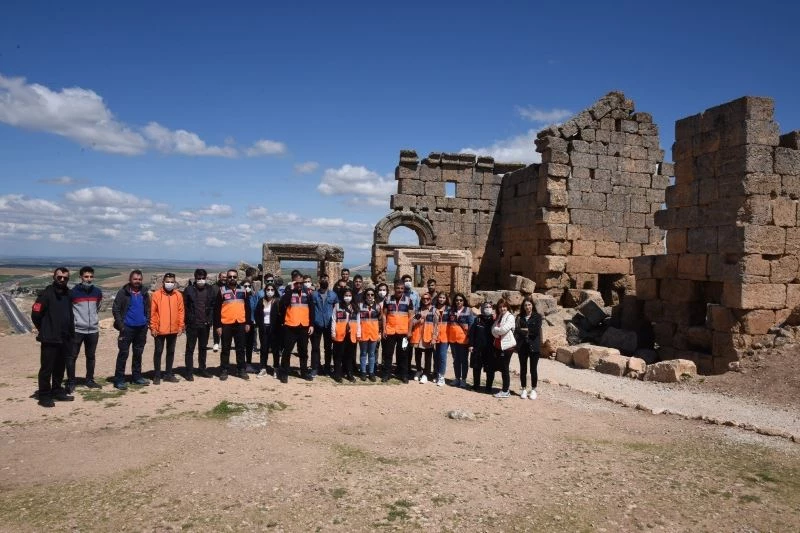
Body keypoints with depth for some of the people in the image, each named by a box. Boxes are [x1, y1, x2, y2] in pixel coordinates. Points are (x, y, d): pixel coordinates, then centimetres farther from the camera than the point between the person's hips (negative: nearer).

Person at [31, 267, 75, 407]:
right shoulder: (46, 294, -10)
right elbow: (35, 314, -12)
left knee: (60, 368, 14)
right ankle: (44, 396, 8)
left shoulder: (68, 294, 10)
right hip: (49, 339, -6)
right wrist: (44, 330, -1)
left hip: (64, 339, 6)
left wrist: (71, 334, 12)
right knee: (46, 368, -1)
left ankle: (57, 391, 25)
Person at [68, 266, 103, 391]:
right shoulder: (73, 292, -8)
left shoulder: (97, 292, 5)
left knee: (91, 356, 13)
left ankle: (90, 380, 23)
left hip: (93, 330, 4)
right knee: (72, 357, -1)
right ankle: (70, 382, 8)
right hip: (77, 330, -4)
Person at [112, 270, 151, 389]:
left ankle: (136, 377, 23)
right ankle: (119, 380, 2)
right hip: (127, 328, -5)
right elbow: (115, 309, -6)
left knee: (138, 353, 13)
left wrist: (147, 322, 7)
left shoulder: (144, 292, 9)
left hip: (141, 328, 5)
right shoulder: (123, 292, -5)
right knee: (123, 353, -3)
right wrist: (121, 325, -11)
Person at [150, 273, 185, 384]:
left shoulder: (178, 295, 4)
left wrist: (181, 326, 2)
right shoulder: (156, 295, -5)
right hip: (160, 330, -3)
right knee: (158, 352, 5)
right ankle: (157, 375, 14)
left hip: (173, 329, 3)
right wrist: (153, 327, -9)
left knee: (171, 352, 12)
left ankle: (168, 374, 22)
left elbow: (181, 311, 5)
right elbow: (152, 312, -5)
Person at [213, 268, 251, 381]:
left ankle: (241, 370, 17)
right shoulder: (222, 290, 0)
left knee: (241, 348, 9)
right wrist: (218, 325, -7)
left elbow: (247, 307, 11)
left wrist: (248, 323, 6)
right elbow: (217, 309, -2)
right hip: (226, 324, -2)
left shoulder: (243, 290, 8)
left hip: (240, 323, 2)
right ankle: (223, 370, 14)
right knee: (225, 349, 6)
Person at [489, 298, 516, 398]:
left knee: (504, 369, -1)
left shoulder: (510, 317, -9)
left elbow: (503, 330, -21)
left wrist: (496, 330, -3)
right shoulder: (498, 317, 14)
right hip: (498, 346, 7)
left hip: (507, 346, -7)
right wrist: (498, 330, -14)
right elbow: (494, 331, 5)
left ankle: (505, 391, 8)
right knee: (495, 366, 12)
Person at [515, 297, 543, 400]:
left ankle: (533, 390, 17)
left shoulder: (537, 316, -1)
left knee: (533, 369, 4)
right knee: (523, 369, 9)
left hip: (534, 346, -2)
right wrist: (530, 331, -12)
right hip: (522, 346, 2)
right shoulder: (520, 317, 7)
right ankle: (523, 389, 21)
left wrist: (525, 330, -7)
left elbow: (537, 331, -12)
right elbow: (516, 330, -1)